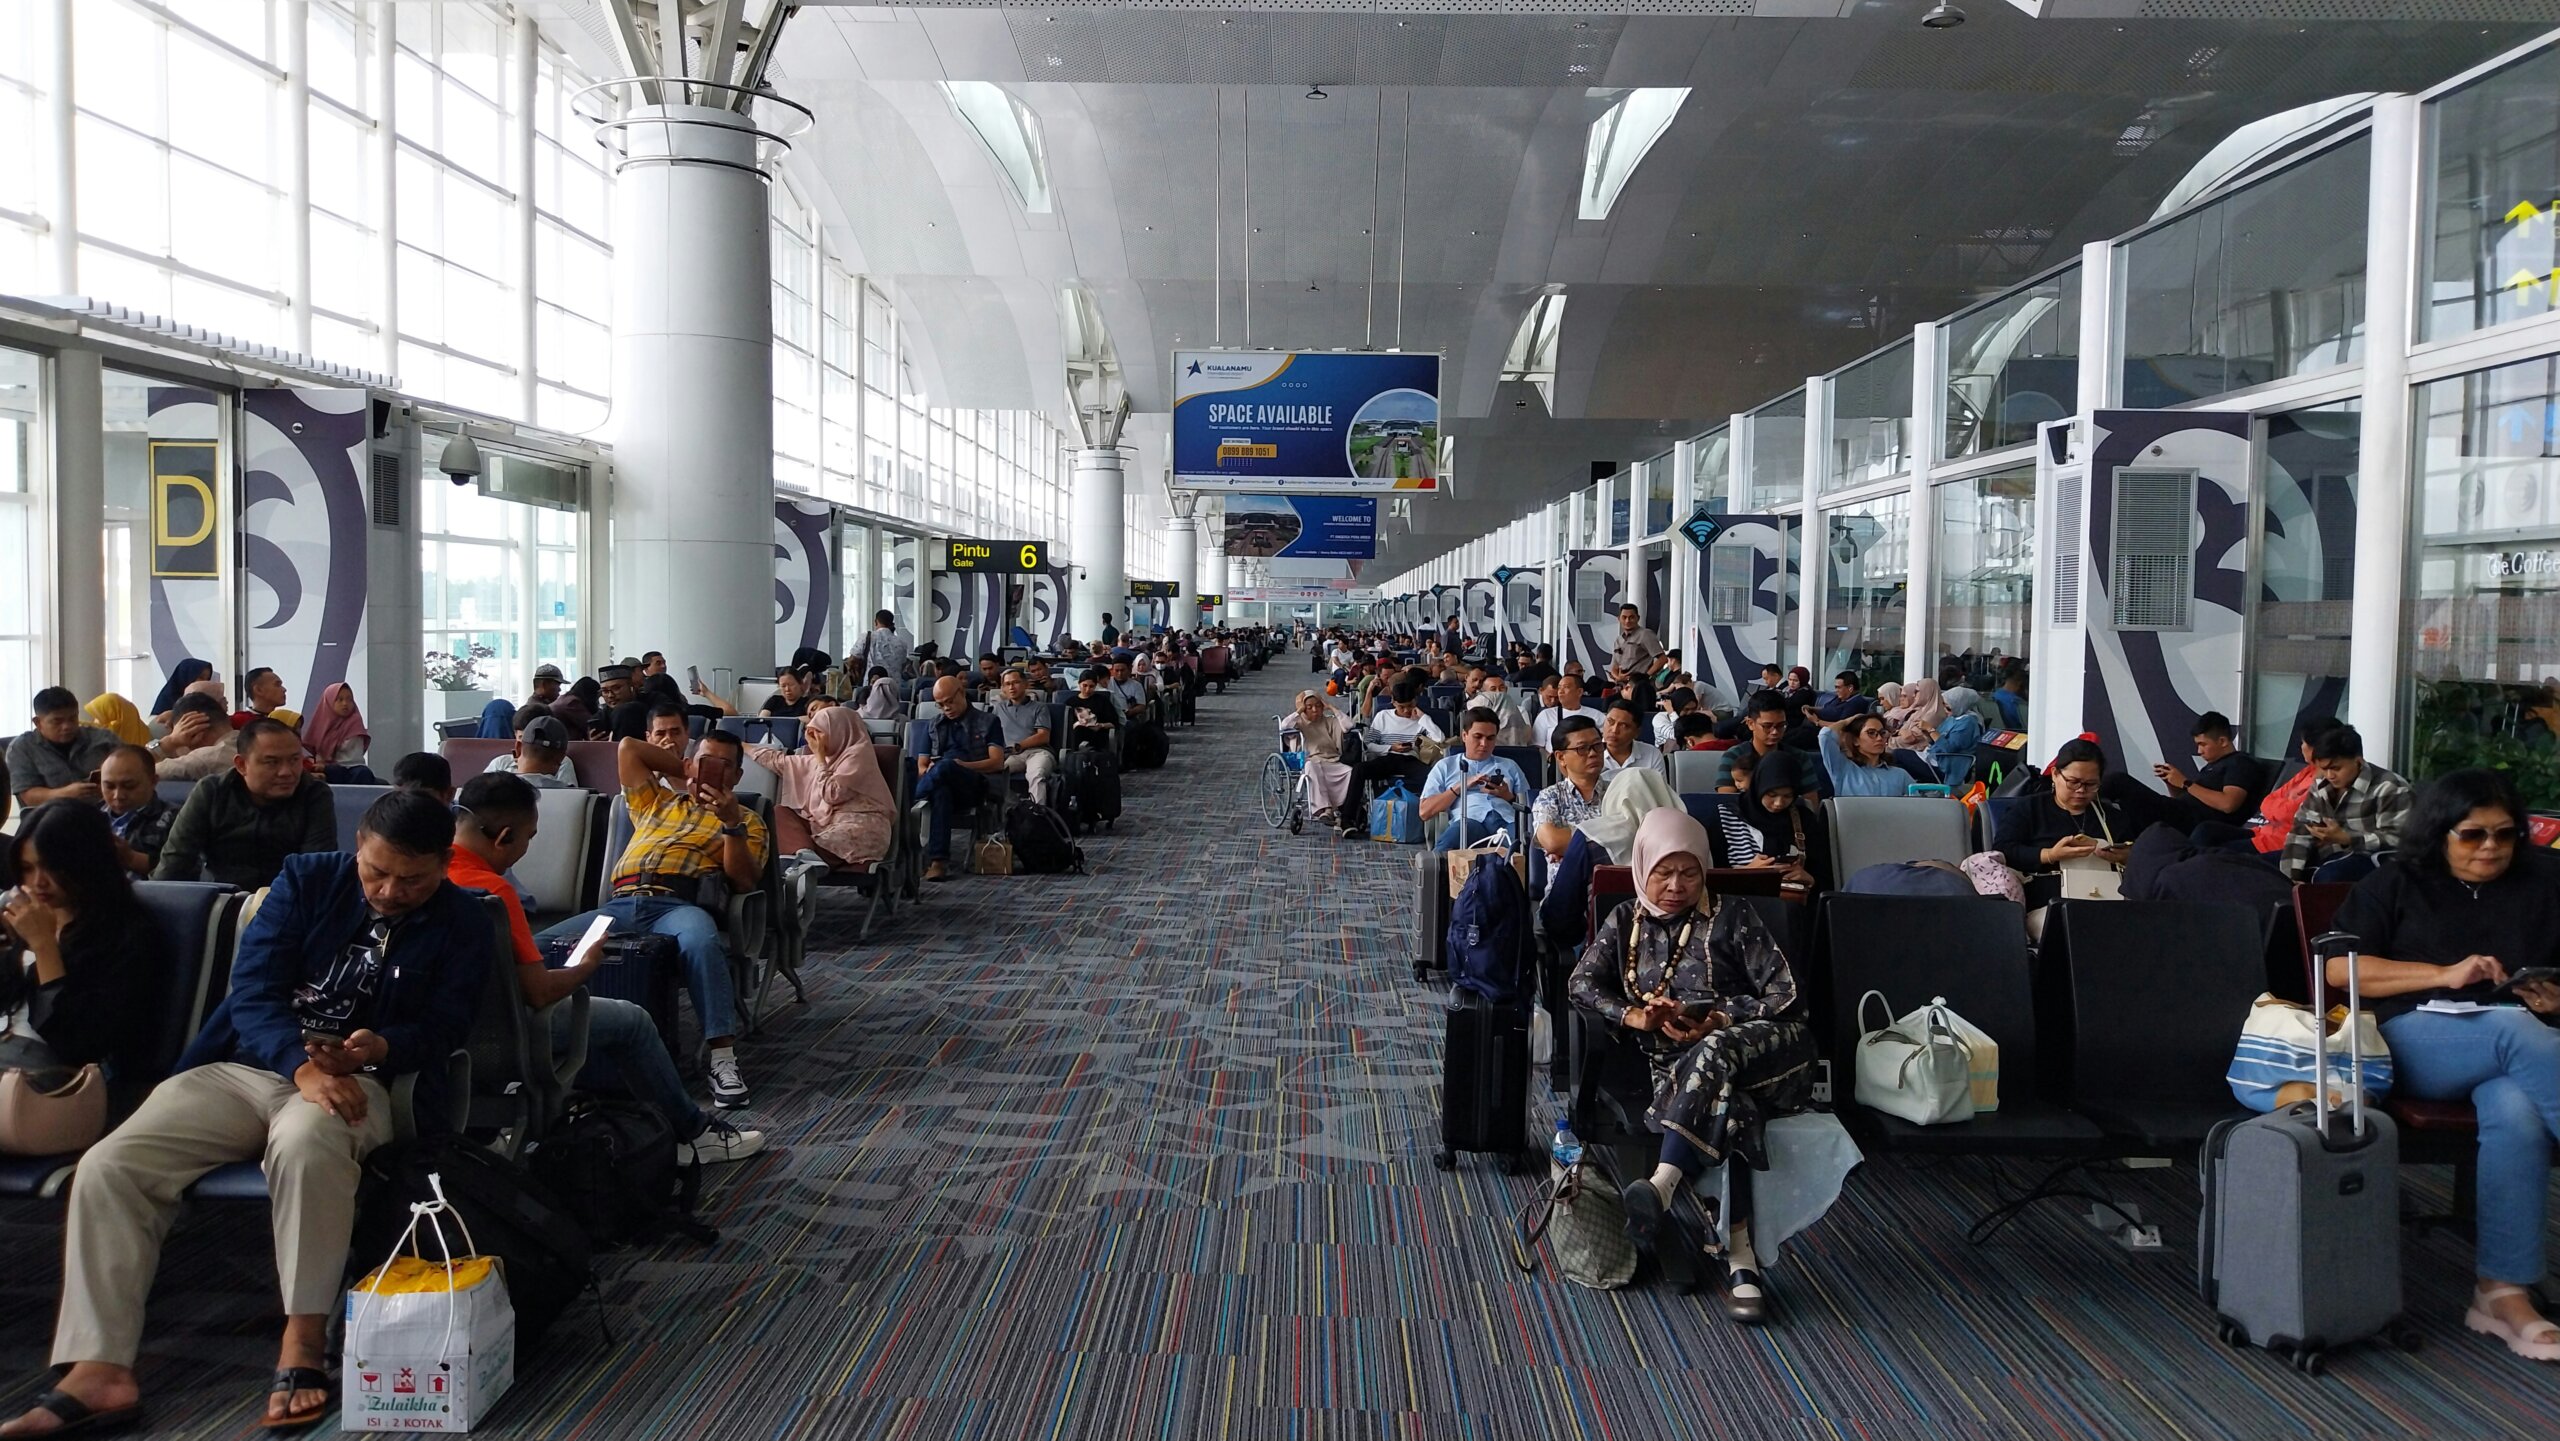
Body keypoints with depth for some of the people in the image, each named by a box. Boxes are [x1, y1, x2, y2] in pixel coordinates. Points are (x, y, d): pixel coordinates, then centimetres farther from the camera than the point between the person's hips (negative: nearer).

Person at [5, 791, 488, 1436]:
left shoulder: (462, 923, 3)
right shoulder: (305, 880, 5)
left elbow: (442, 1028, -2)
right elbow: (253, 991, -4)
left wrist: (378, 1047, -25)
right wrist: (303, 1066, -23)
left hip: (359, 1081, -3)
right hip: (248, 1065, 4)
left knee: (305, 1144, -39)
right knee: (108, 1165, -18)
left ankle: (303, 1345, -30)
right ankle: (99, 1370, -17)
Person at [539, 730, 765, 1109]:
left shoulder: (747, 821, 24)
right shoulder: (657, 801, 36)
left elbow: (745, 881, 8)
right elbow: (628, 748, 32)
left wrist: (732, 824, -5)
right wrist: (684, 769, 32)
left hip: (680, 904, -4)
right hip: (619, 905, 4)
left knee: (701, 942, -42)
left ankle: (722, 1056, -43)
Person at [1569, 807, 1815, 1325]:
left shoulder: (1734, 921, 8)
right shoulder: (1625, 921, 17)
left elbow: (1786, 996, 0)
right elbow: (1581, 984, 7)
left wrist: (1717, 1022, -14)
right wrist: (1635, 1016, -12)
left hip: (1763, 1052, -1)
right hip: (1674, 1066, 2)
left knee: (1713, 1052, -38)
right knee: (1722, 1103, -34)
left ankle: (1660, 1188, -48)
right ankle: (1738, 1257, -37)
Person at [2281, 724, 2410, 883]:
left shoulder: (2389, 789, -13)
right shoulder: (2321, 787, 6)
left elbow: (2396, 841, -19)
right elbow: (2301, 830, 2)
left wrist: (2344, 838, -27)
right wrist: (2291, 877, -10)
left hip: (2372, 858, -7)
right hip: (2331, 856, 7)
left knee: (2327, 877, -38)